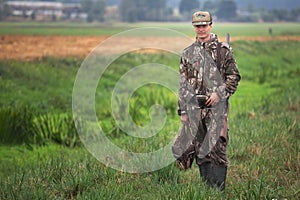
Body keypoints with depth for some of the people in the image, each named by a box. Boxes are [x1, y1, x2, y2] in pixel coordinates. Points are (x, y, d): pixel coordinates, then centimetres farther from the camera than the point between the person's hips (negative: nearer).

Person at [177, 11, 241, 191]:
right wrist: (182, 111, 9)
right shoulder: (187, 54, 12)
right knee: (200, 149, 7)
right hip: (195, 108, 4)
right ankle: (205, 187, 14)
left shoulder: (223, 50, 2)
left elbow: (234, 76, 1)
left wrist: (219, 93, -13)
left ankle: (218, 189, -5)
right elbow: (183, 85, 13)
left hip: (217, 105, -4)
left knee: (217, 147, -9)